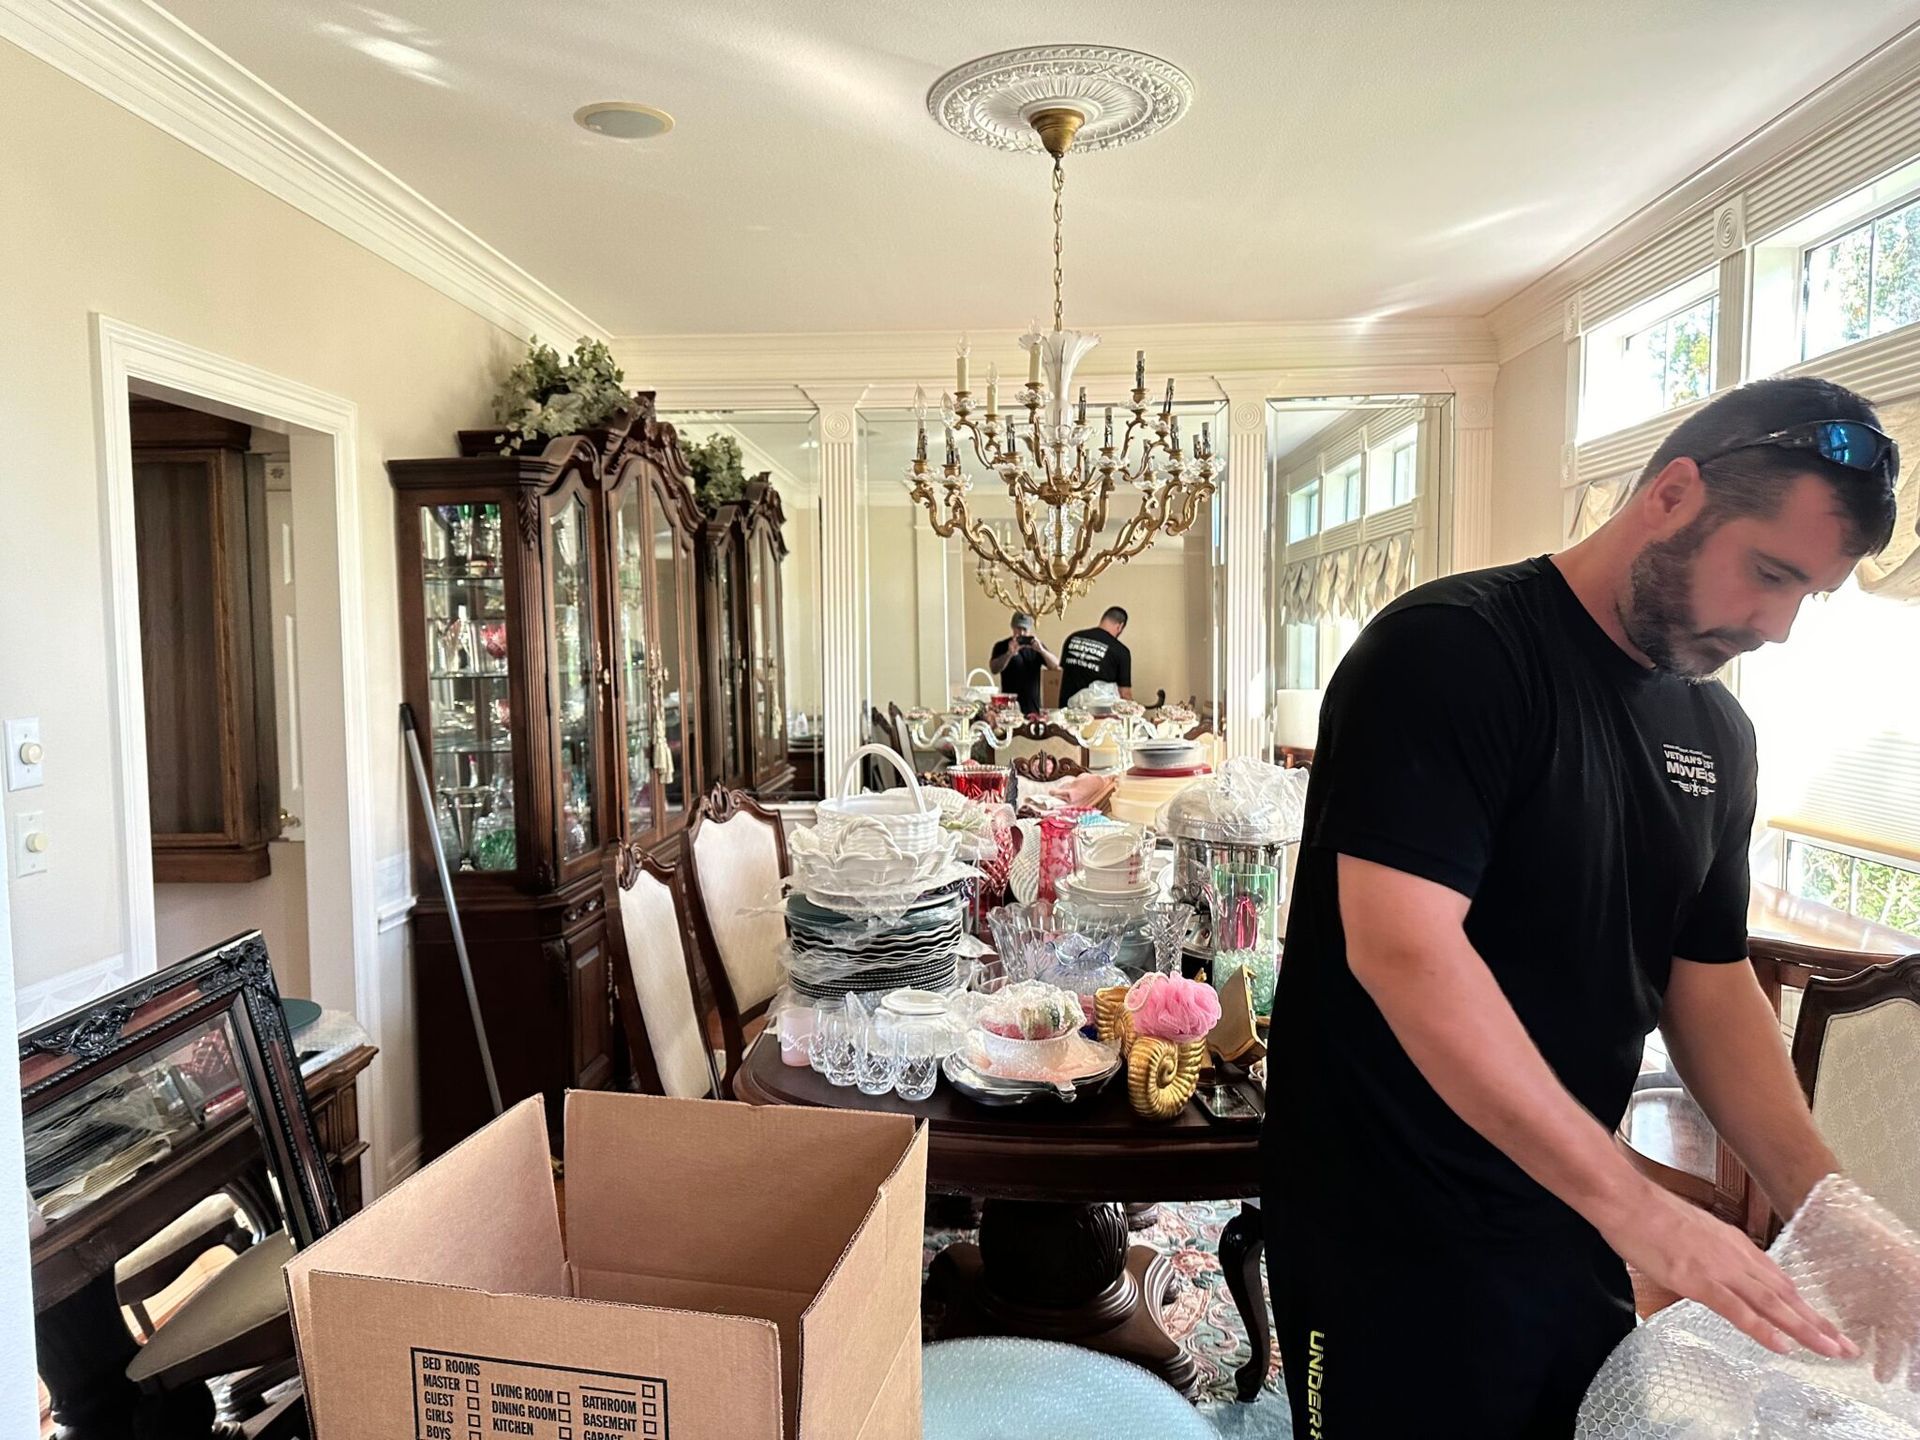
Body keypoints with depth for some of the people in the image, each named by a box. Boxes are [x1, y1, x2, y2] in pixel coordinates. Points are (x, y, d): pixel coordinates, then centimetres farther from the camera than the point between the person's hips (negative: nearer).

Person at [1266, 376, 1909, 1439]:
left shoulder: (1716, 733, 5)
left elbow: (1709, 979, 10)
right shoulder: (1449, 652, -19)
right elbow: (1403, 950, -28)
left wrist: (1823, 1204, -3)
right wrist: (1632, 1203, -26)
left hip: (1575, 1223, 7)